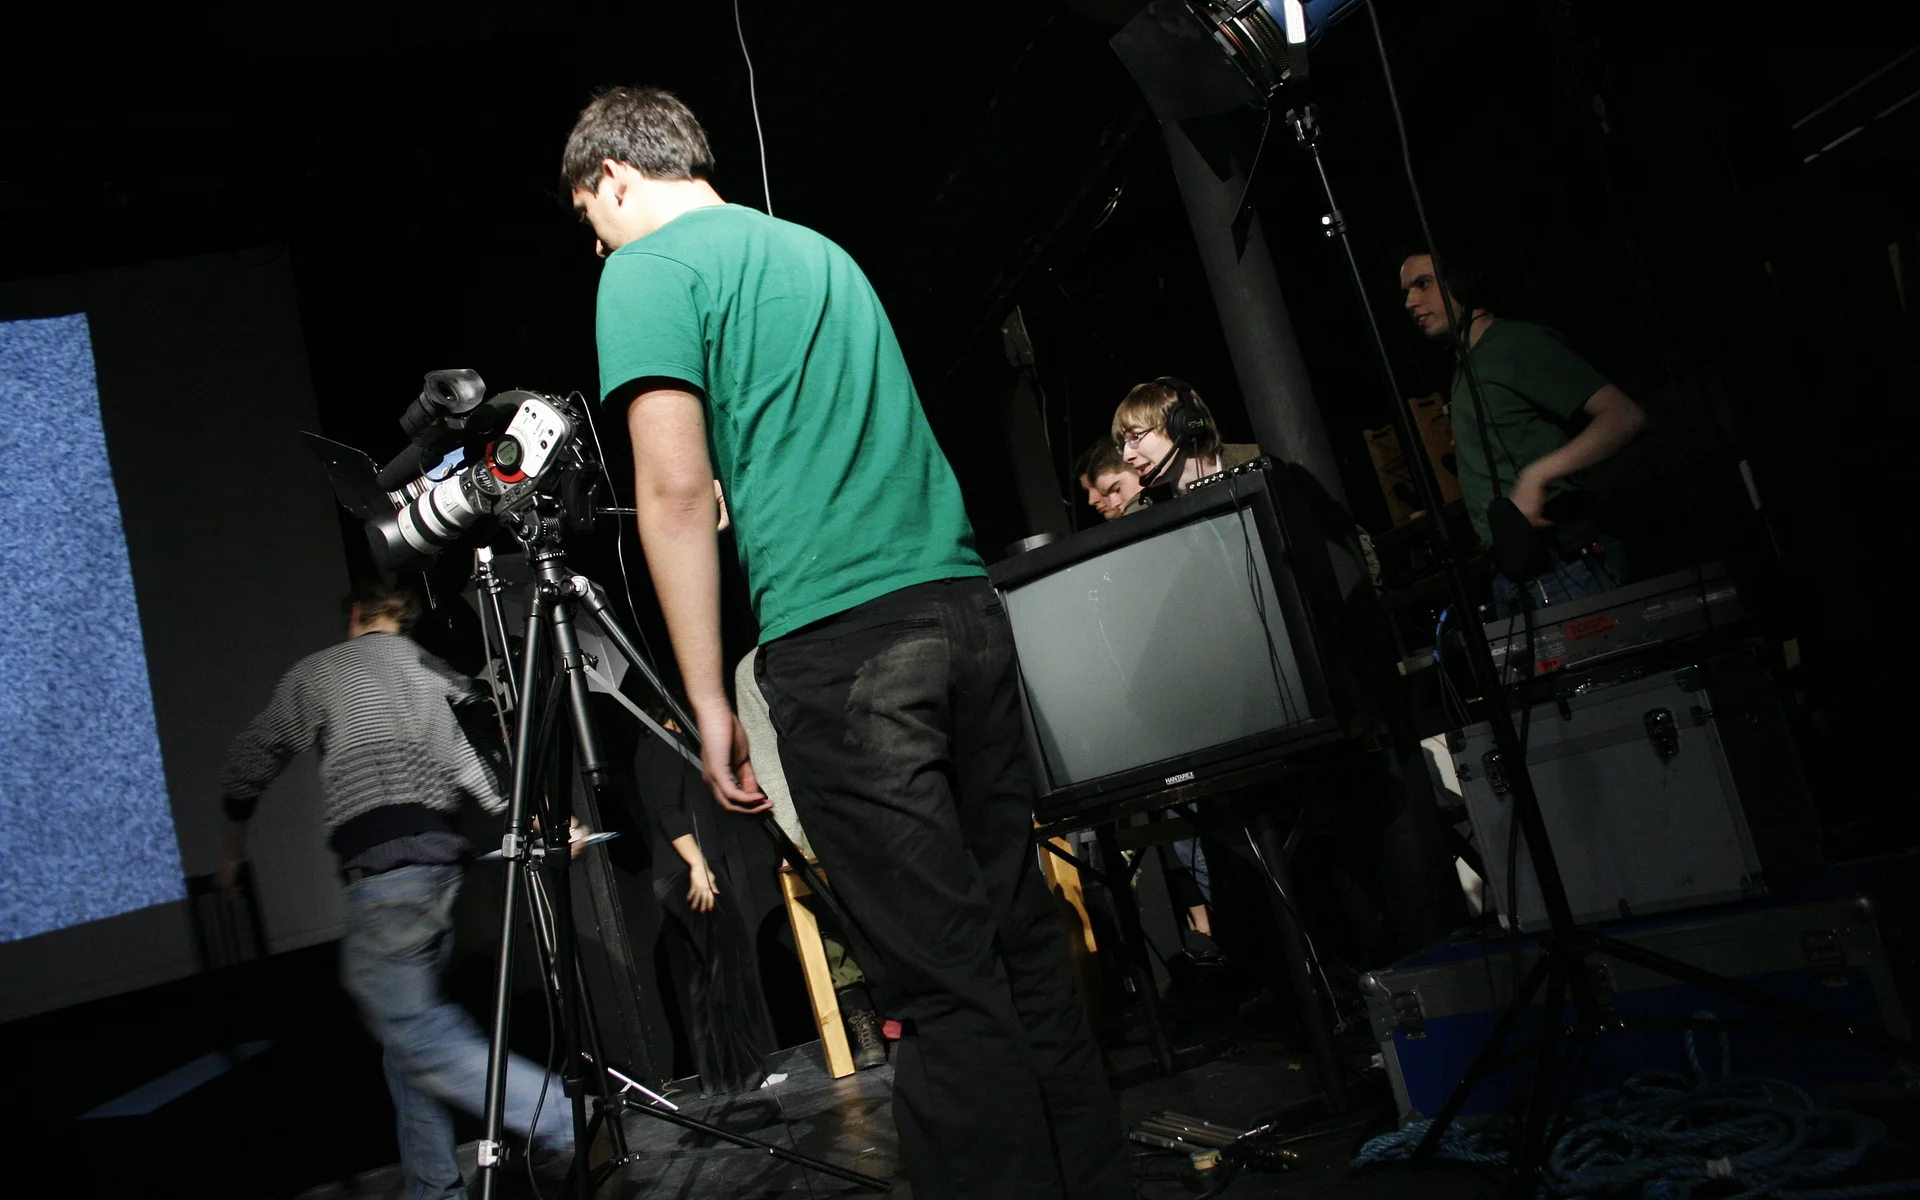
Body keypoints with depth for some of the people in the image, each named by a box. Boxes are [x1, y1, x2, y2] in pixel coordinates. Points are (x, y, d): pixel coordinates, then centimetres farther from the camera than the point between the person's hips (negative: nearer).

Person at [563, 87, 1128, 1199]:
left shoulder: (648, 269, 2)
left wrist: (710, 699, -6)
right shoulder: (820, 249, 25)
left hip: (843, 640, -7)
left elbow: (675, 486, -8)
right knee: (1022, 929, 11)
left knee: (943, 980, -5)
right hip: (966, 603, 7)